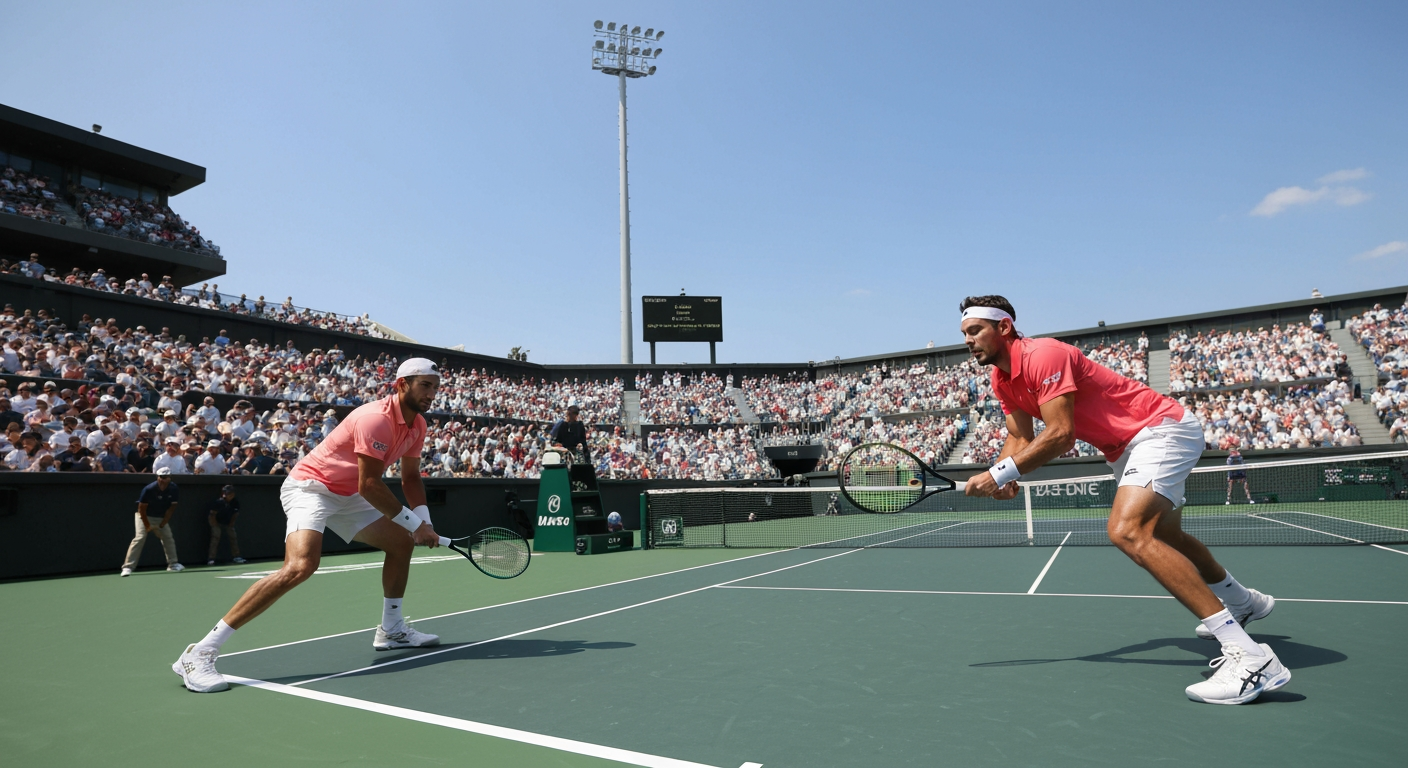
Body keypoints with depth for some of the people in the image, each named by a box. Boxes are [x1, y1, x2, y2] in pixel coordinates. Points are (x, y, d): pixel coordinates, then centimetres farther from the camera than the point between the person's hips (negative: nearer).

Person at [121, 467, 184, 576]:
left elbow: (171, 508, -9)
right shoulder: (149, 489, -27)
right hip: (144, 516, -4)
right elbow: (142, 509, -19)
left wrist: (162, 525, -12)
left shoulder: (174, 490, -16)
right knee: (140, 537, -18)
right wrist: (147, 526, -17)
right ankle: (127, 567, -18)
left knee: (168, 537, 2)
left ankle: (173, 563, 14)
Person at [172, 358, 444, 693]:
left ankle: (391, 630, 24)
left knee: (401, 541, 9)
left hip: (346, 495, 10)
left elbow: (410, 478, 9)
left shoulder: (417, 425, 0)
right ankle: (199, 653, -22)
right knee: (300, 565, -29)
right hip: (310, 486, -10)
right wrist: (413, 522, -21)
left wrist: (424, 520, -6)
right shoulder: (376, 418, -27)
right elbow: (369, 485, -28)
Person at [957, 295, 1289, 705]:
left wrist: (999, 474, -31)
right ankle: (1244, 601, 55)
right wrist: (1001, 477, -15)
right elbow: (1020, 438, 6)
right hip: (1126, 448, 11)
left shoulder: (1043, 355, -26)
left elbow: (1059, 434, -32)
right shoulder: (1003, 380, 4)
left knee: (1127, 531, -31)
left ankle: (1248, 656, -28)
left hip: (1162, 428, -11)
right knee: (1162, 538, 28)